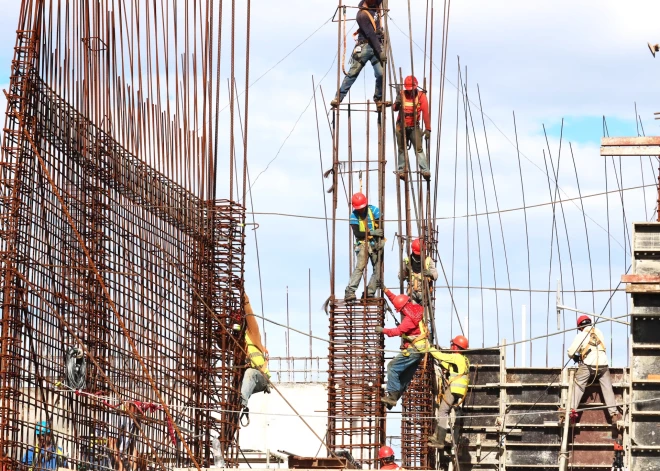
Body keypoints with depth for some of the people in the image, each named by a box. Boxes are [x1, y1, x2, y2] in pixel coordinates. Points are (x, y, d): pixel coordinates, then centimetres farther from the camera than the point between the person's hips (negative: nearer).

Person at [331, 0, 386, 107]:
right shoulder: (362, 15, -16)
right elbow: (371, 35, -20)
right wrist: (380, 52, -22)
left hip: (377, 45, 5)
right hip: (365, 45, -5)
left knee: (381, 74, -8)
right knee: (353, 73, -6)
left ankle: (378, 98, 6)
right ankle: (338, 98, -4)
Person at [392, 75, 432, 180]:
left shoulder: (421, 96, -11)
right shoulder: (401, 95, -6)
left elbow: (426, 113, -16)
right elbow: (394, 108, -16)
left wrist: (428, 129, -23)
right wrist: (397, 104, -41)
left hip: (414, 127, -2)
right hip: (401, 127, 2)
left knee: (419, 148, -12)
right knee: (402, 149, 7)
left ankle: (425, 171, -17)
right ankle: (401, 171, 14)